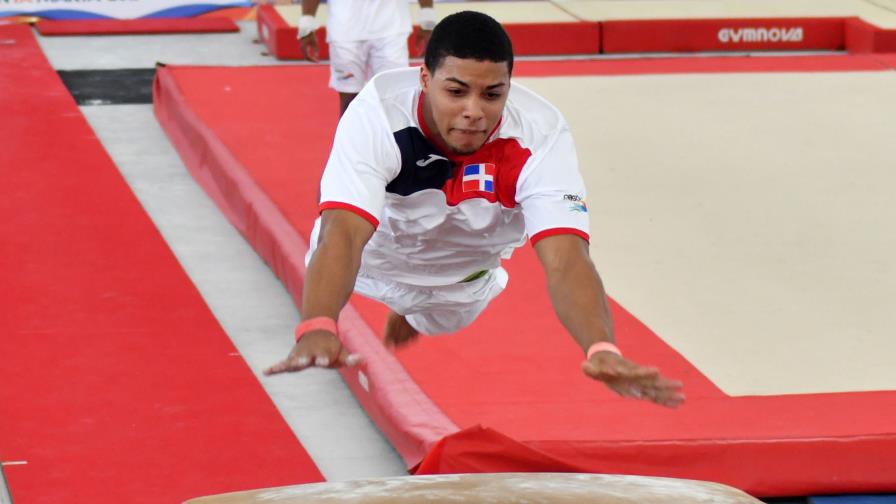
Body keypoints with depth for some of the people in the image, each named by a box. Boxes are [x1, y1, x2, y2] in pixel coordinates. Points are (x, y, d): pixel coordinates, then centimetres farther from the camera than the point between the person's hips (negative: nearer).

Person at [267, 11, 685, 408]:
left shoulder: (540, 134, -36)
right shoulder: (377, 116, -40)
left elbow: (565, 260, -46)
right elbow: (342, 235, -52)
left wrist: (602, 351, -66)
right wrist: (315, 332, -72)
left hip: (465, 280, 2)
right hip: (372, 264, -1)